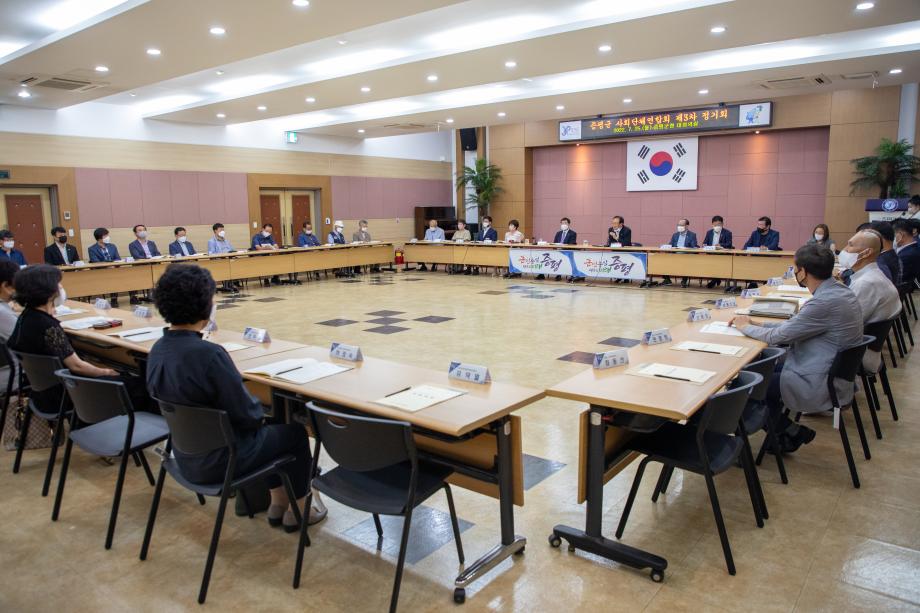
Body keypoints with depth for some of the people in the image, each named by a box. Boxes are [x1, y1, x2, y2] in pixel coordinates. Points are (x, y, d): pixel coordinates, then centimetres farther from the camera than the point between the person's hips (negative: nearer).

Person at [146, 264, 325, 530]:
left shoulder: (158, 349, -5)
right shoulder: (208, 353, -31)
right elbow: (246, 414, -23)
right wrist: (259, 411, 1)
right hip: (218, 459, -8)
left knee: (268, 428, 28)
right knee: (295, 431, 14)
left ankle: (278, 502, 36)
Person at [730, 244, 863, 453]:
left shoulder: (825, 302, -27)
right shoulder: (839, 290, 4)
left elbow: (777, 337, -18)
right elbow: (793, 326, 11)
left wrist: (745, 327, -1)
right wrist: (754, 324, 8)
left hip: (820, 386, -10)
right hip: (832, 372, 10)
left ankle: (793, 432, 11)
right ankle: (780, 429, 20)